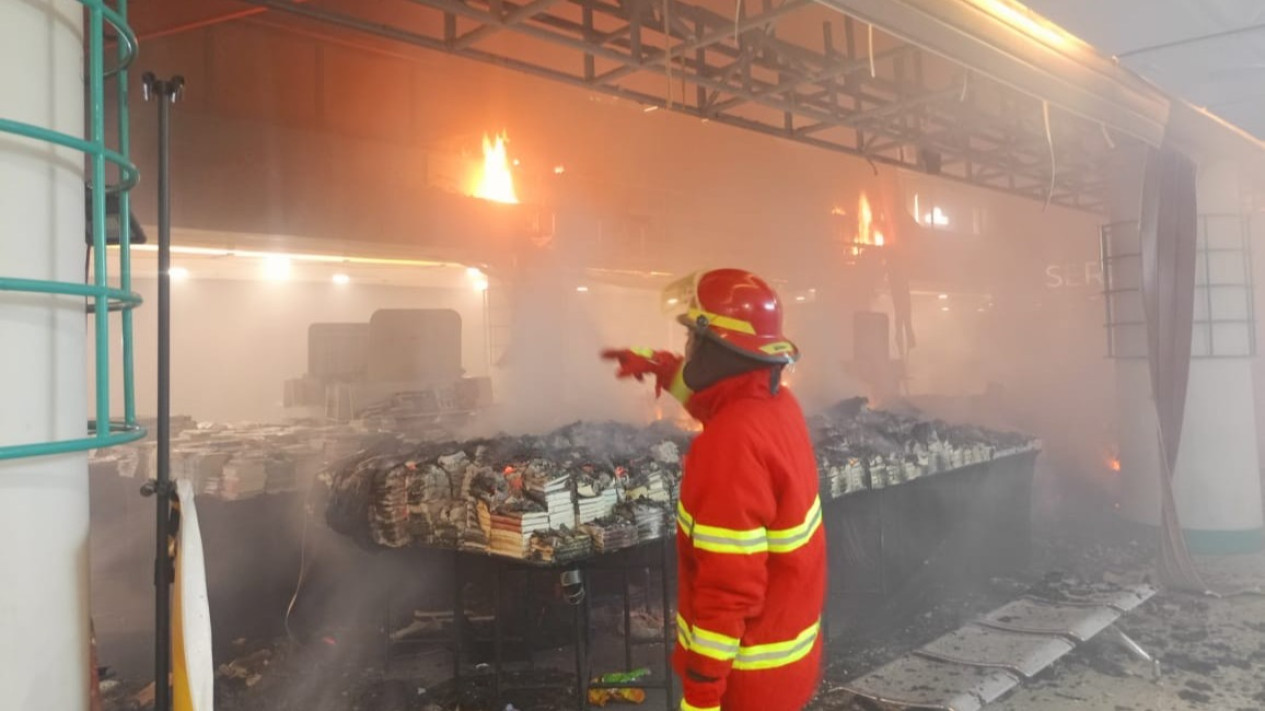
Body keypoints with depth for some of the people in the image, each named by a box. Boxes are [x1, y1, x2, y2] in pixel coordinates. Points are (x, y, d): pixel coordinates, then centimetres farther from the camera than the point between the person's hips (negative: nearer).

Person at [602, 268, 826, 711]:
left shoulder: (731, 444, -30)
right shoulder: (779, 403, -2)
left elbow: (729, 587, -30)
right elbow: (721, 398, 25)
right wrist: (660, 367, 26)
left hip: (747, 671, -8)